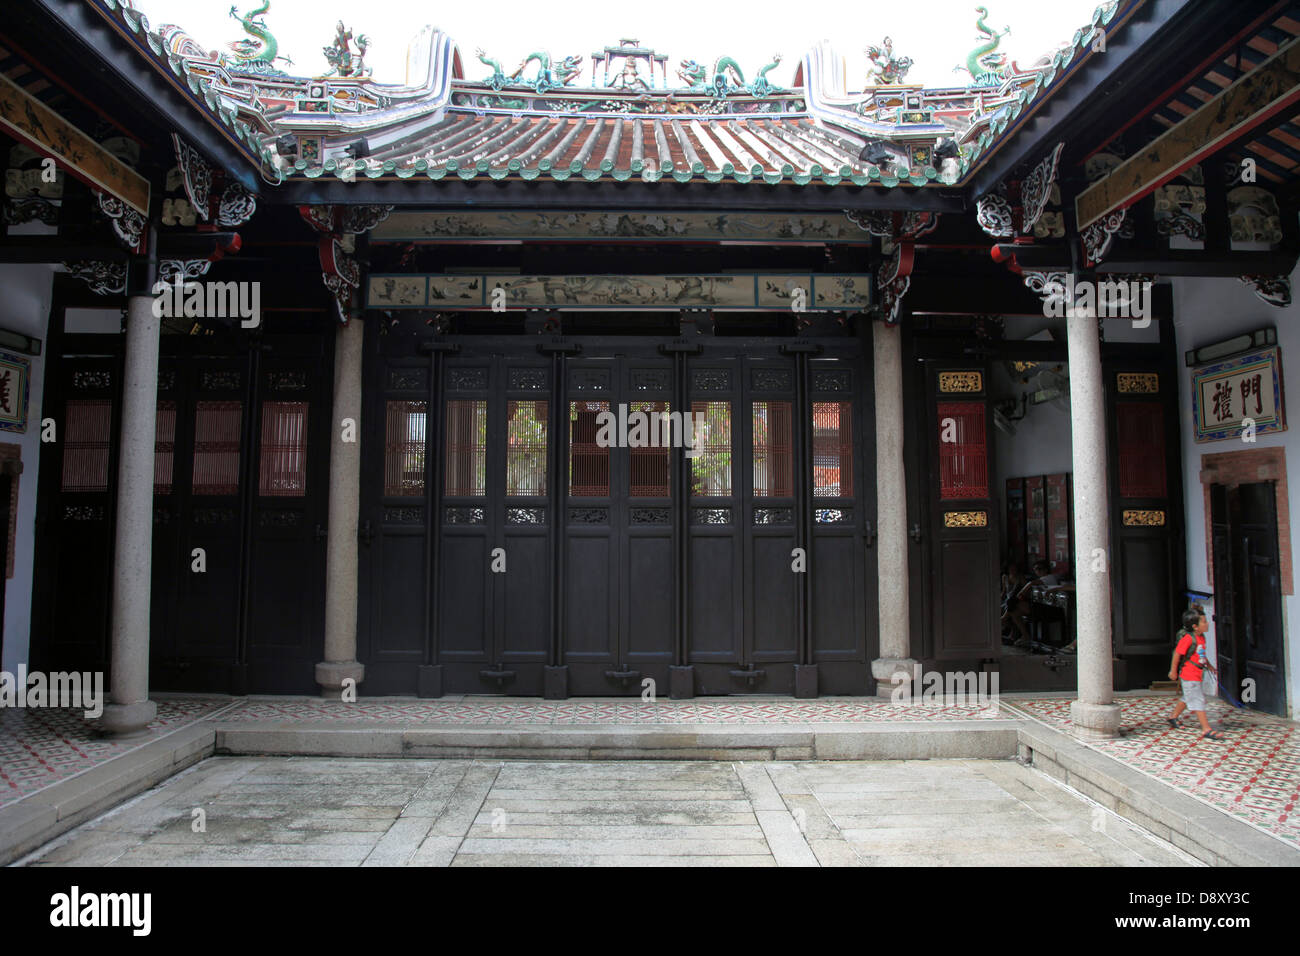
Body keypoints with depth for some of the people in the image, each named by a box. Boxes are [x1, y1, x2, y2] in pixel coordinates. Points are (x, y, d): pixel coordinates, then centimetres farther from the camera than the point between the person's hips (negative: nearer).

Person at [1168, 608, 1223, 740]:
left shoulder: (1201, 637, 6)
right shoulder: (1188, 638, -21)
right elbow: (1177, 654, -17)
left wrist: (1209, 665, 22)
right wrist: (1173, 671, -12)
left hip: (1197, 674, 10)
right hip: (1190, 676, -10)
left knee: (1187, 698, 21)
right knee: (1198, 701, -7)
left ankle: (1173, 718, 37)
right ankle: (1206, 730, -5)